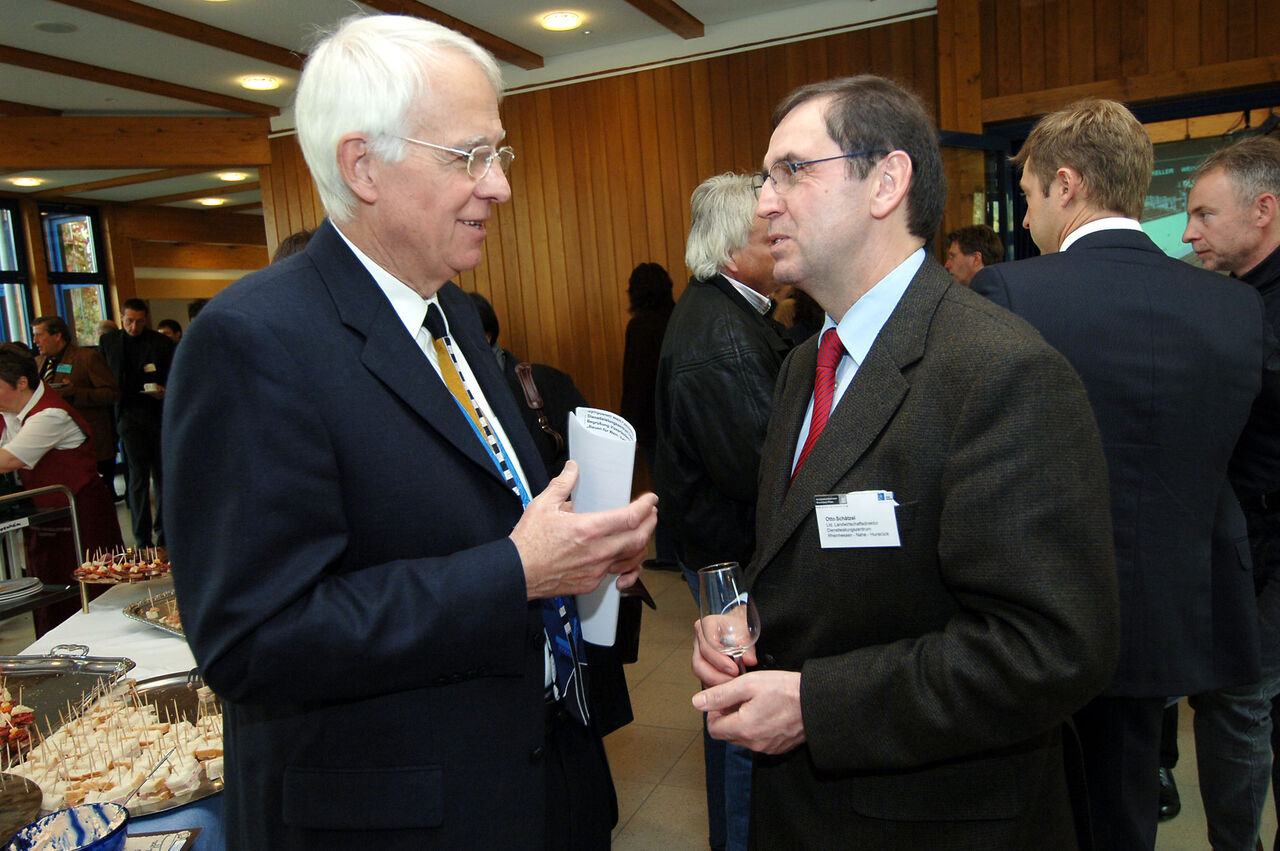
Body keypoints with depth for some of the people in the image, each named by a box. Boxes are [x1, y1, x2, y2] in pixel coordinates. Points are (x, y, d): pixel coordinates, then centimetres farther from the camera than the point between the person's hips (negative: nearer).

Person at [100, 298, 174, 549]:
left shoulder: (162, 343, 1)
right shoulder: (108, 342, 7)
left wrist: (164, 391, -16)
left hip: (159, 414, 0)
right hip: (129, 416, 0)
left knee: (162, 475, 7)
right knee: (138, 476, -4)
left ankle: (163, 534, 21)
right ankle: (142, 539, 2)